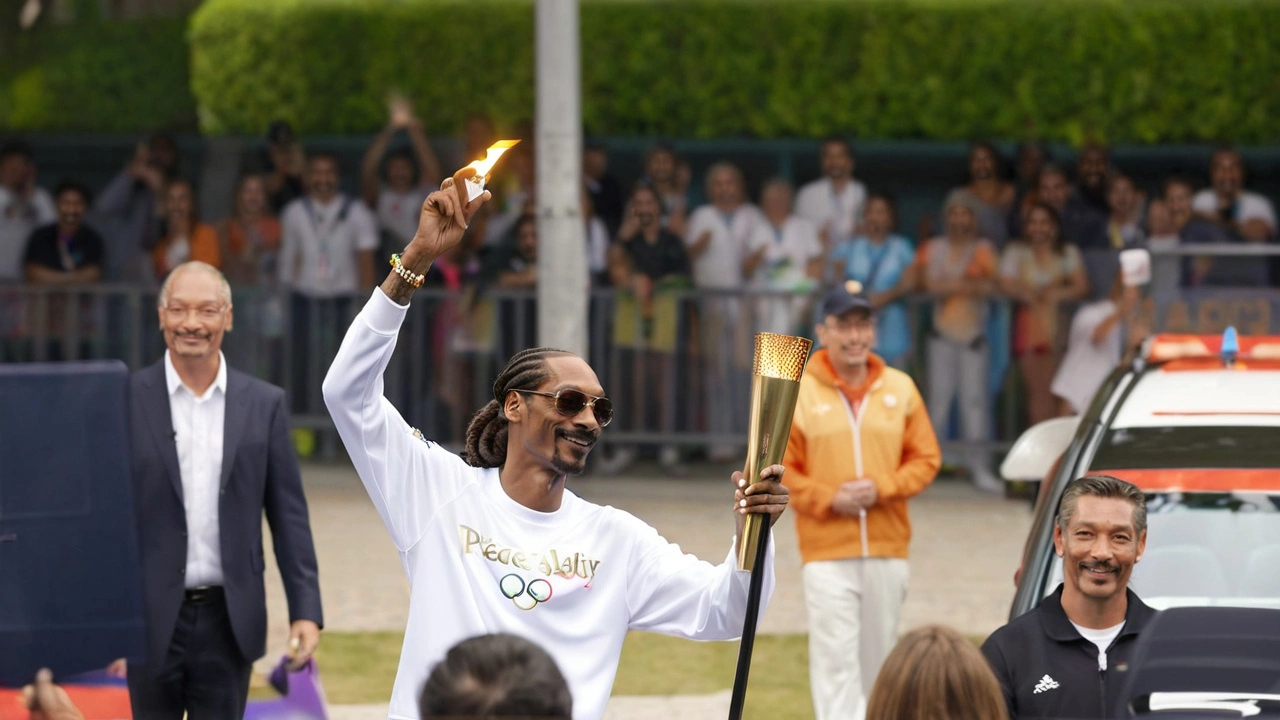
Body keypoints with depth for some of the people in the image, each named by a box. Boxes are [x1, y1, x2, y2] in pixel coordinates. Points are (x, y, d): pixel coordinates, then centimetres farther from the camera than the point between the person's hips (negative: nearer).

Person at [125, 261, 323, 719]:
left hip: (228, 621, 1)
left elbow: (288, 515, 5)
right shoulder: (126, 401, -1)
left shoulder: (264, 404, 5)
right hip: (152, 622, -1)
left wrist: (306, 611, -2)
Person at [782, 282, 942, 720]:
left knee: (878, 656, 9)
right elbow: (778, 468, -1)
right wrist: (828, 498, -13)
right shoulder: (798, 392, 0)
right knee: (836, 656, -11)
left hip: (888, 549, 3)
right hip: (827, 551, -3)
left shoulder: (900, 388, 8)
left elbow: (926, 458, 8)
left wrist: (882, 488, -9)